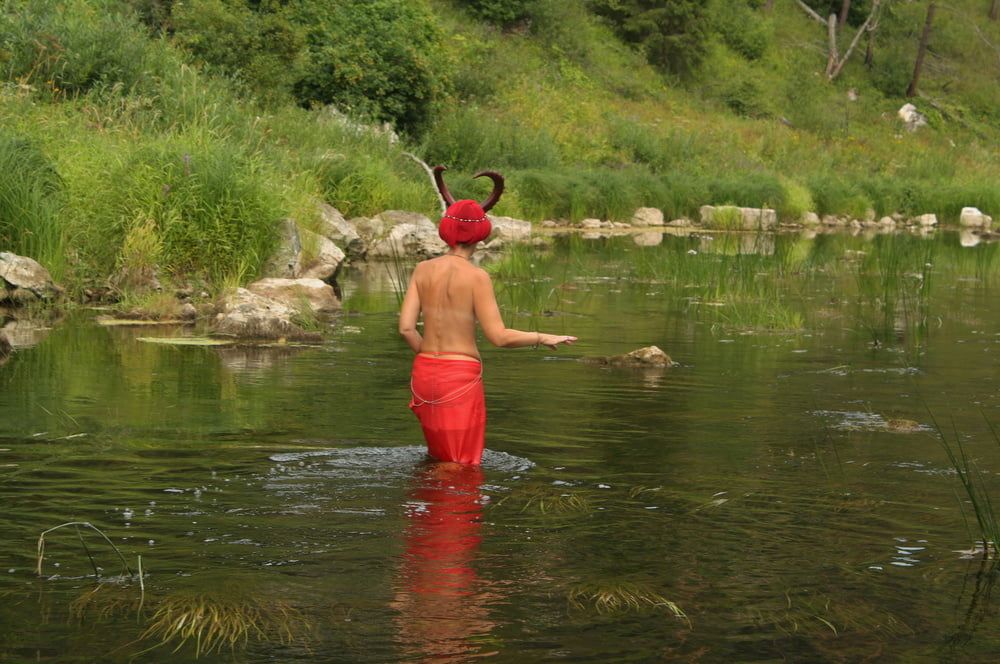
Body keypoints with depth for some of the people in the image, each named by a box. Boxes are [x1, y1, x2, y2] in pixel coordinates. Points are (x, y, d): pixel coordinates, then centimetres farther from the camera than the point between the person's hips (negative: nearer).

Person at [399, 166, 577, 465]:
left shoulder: (423, 269, 2)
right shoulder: (476, 276, -12)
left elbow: (406, 327, -1)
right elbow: (499, 336, -14)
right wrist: (543, 338, 1)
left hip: (425, 373, 5)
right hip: (461, 377, -5)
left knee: (438, 456, 24)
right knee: (461, 465, 6)